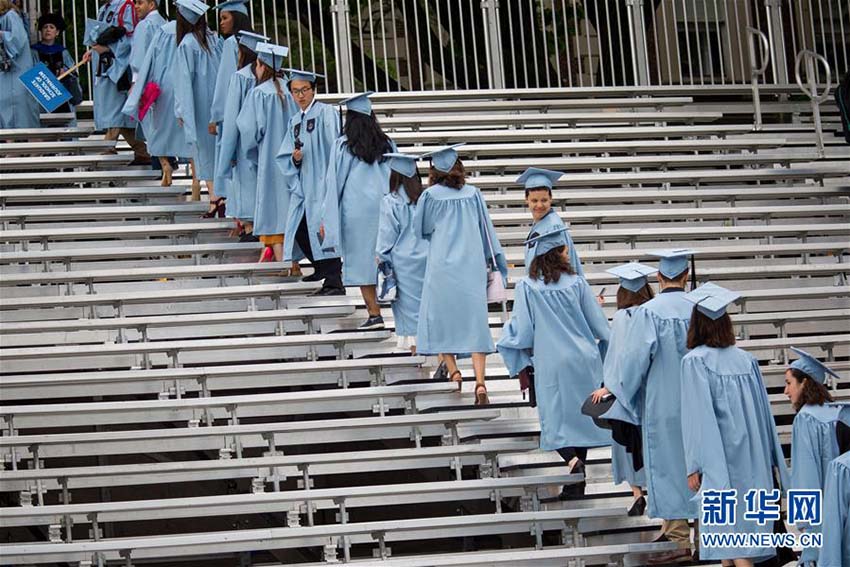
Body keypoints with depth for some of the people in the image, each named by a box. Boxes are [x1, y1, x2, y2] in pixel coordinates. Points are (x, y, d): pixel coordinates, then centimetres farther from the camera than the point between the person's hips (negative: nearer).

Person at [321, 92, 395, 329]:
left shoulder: (342, 145, -3)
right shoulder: (387, 145, 5)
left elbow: (334, 182, -2)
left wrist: (327, 219, 2)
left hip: (356, 209, -3)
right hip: (385, 208, 3)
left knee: (362, 260, 2)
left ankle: (375, 314, -2)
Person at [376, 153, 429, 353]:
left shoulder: (390, 201, -10)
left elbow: (387, 233, -6)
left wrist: (381, 256, 6)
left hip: (404, 262, -4)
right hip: (428, 258, 4)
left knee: (409, 306, 2)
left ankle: (414, 347, 3)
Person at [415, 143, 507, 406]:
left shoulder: (430, 195, -3)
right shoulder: (473, 193, 4)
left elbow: (420, 230, 8)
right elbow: (486, 229, 8)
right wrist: (495, 264, 15)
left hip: (441, 265, -2)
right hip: (472, 266, 2)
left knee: (440, 317, 13)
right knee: (475, 321, 1)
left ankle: (453, 371, 3)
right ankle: (480, 382, -10)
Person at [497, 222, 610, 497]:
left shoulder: (526, 287, -8)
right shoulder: (577, 284, -4)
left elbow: (521, 331, -6)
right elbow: (601, 327, 2)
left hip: (550, 364, -2)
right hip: (582, 361, 2)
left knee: (556, 420, 6)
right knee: (579, 417, 12)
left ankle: (573, 460, -22)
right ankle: (576, 484, 14)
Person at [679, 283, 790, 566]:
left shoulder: (694, 362, -10)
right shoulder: (746, 359, 4)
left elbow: (697, 417, -14)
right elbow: (763, 411, 8)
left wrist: (694, 466, -11)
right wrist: (771, 460, 16)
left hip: (720, 459, -5)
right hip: (753, 456, 5)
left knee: (728, 528, -6)